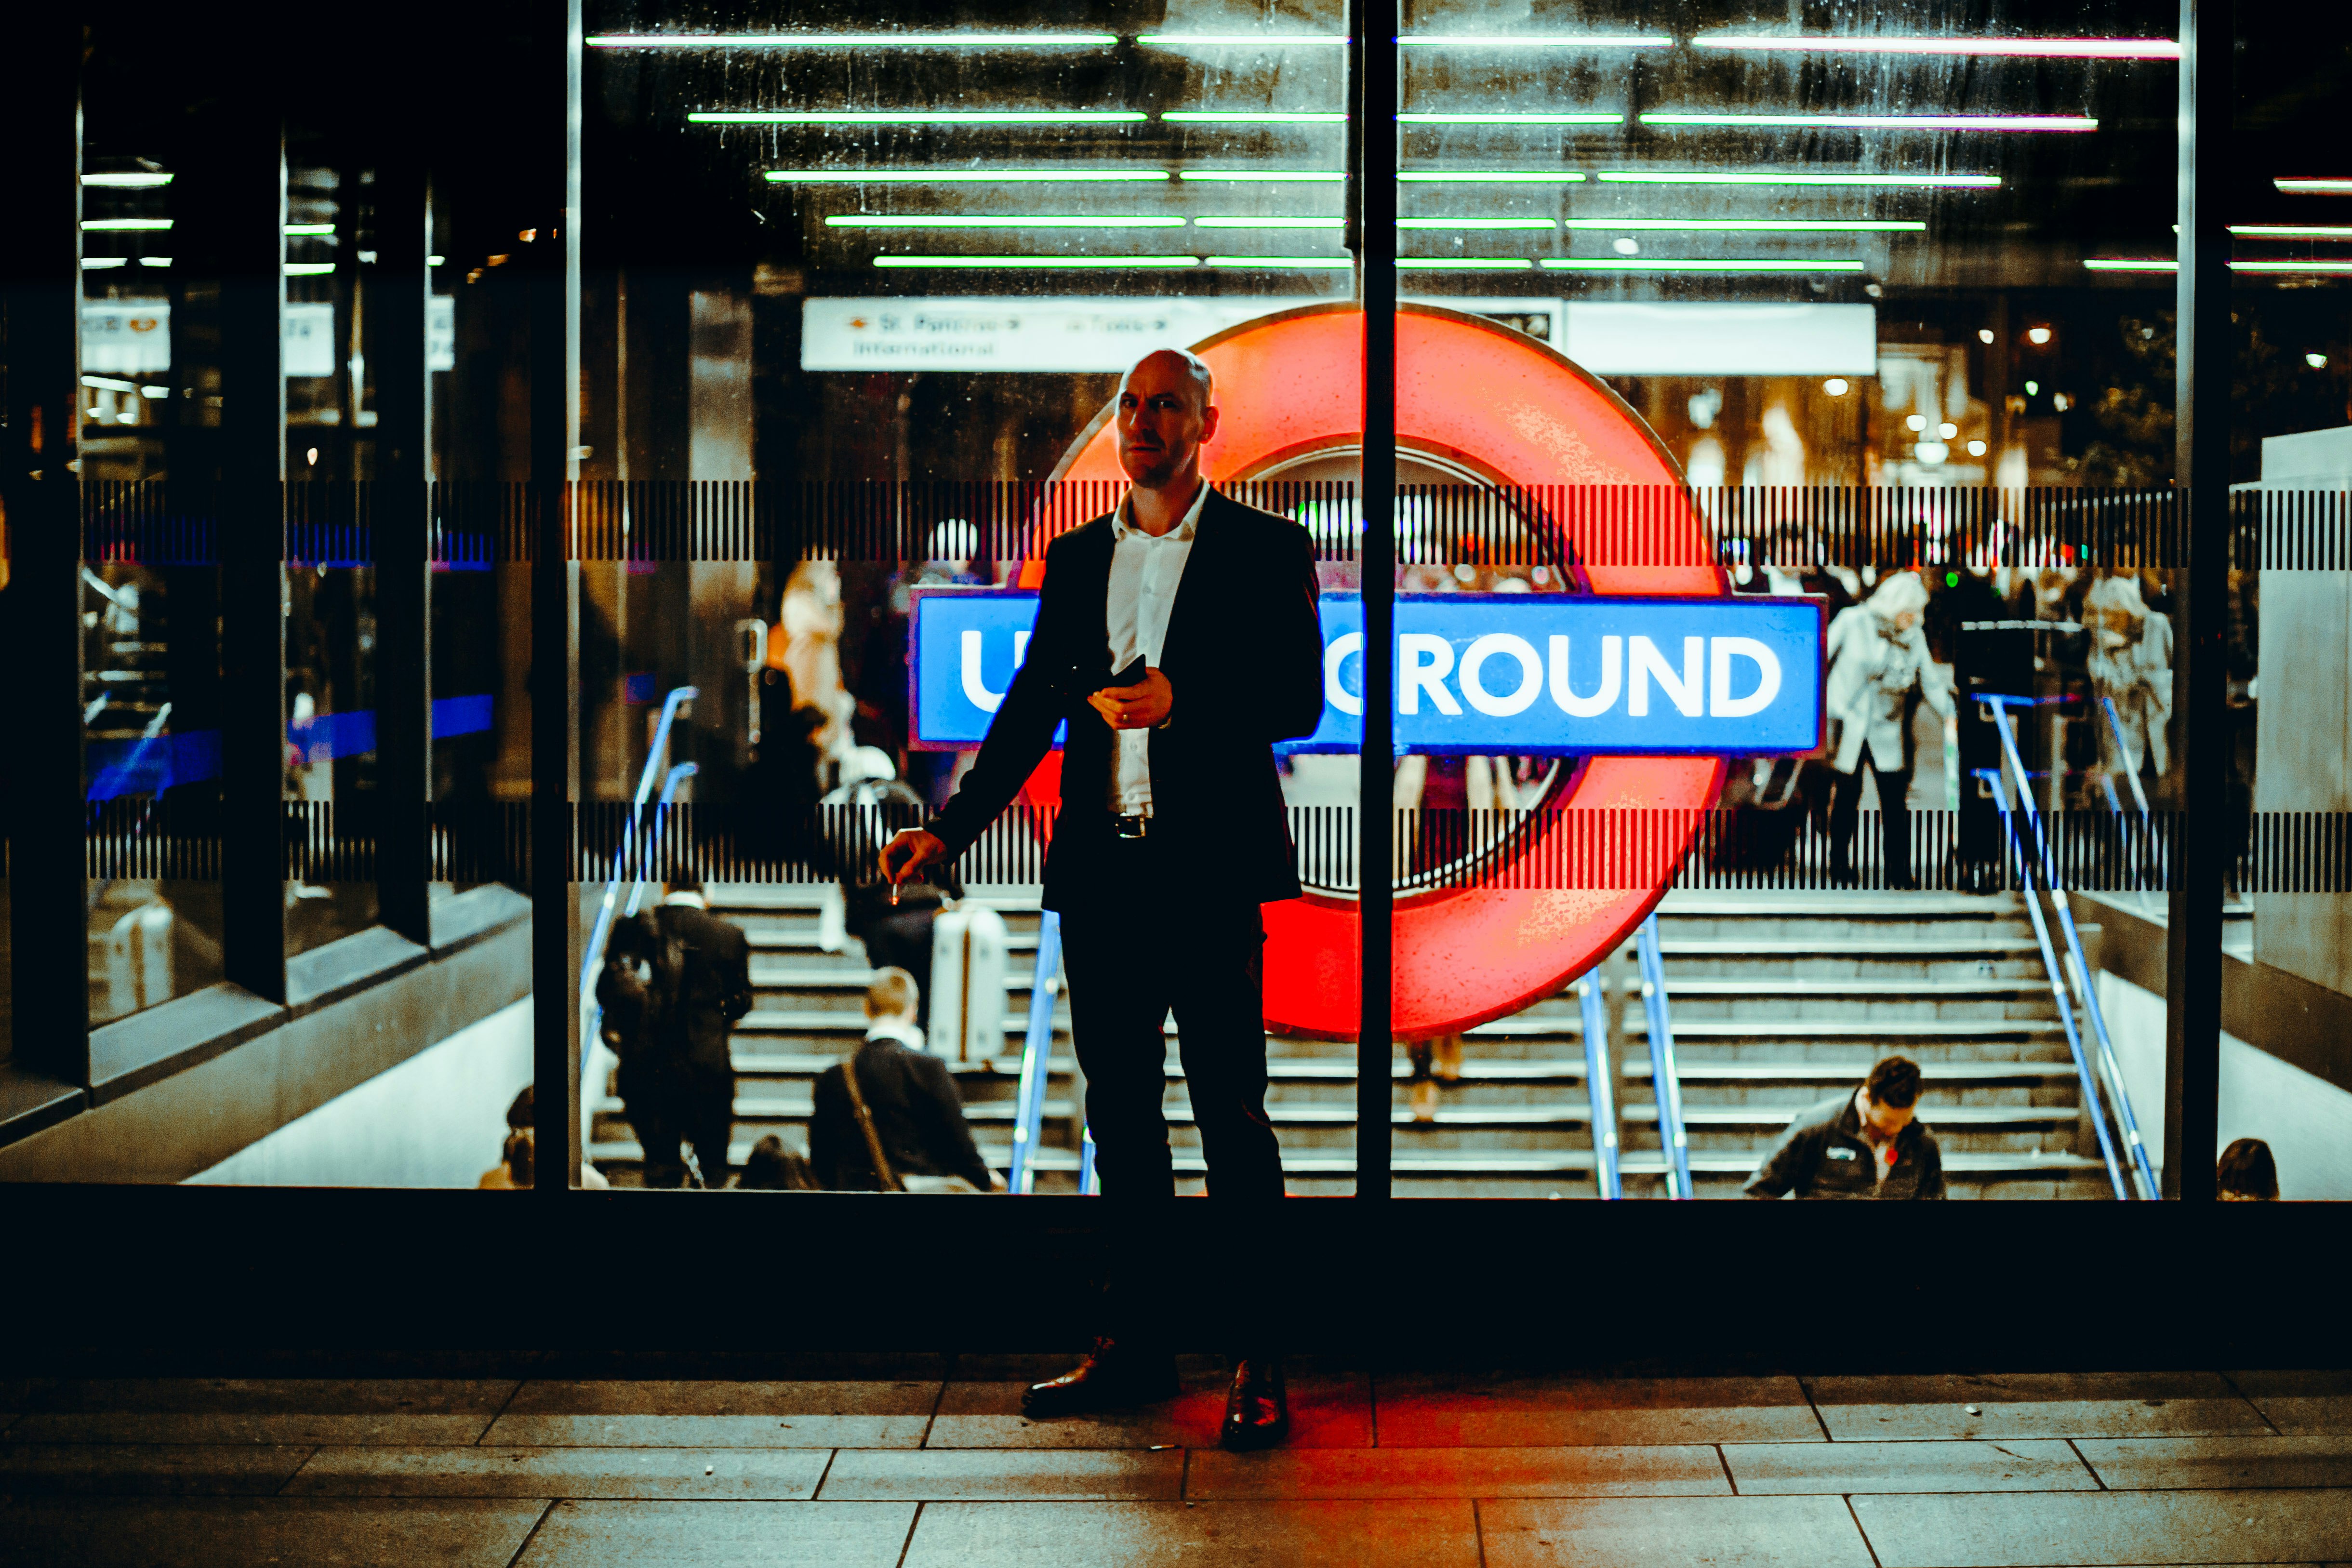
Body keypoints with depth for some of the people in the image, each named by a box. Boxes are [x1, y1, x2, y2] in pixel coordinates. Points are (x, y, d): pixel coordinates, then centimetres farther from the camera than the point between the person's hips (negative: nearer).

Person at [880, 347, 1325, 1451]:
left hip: (1209, 871, -5)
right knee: (1120, 1109, 9)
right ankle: (1132, 1340, 18)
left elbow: (1296, 703, -4)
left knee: (1230, 1111, -4)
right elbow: (1032, 709, 14)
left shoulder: (1263, 550, 2)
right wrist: (951, 827, 7)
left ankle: (1257, 1360, 1)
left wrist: (1182, 697, -17)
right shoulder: (1077, 559, 15)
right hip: (1100, 870, 5)